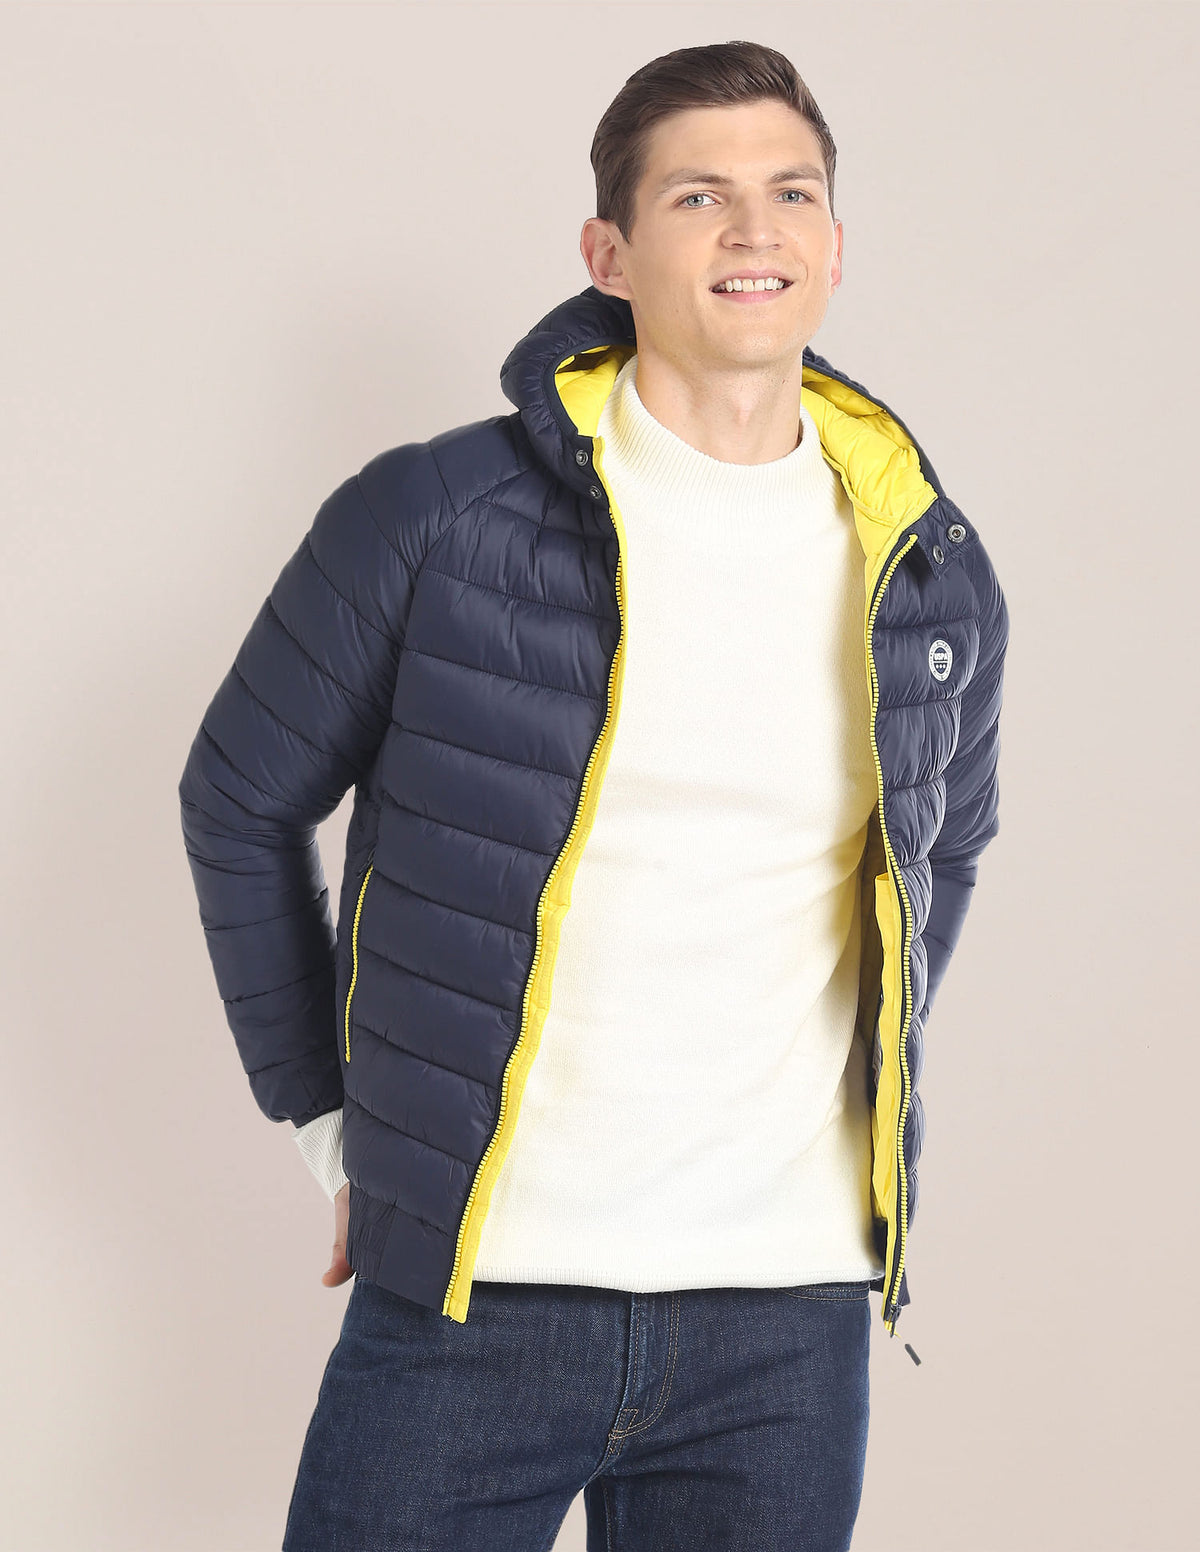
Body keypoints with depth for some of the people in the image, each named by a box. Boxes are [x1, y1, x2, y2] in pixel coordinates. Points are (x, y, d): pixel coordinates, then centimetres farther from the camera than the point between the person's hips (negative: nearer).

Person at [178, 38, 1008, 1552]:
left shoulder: (934, 575, 4)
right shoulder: (432, 518, -7)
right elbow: (244, 804, 5)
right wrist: (335, 1127, 5)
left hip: (790, 1327, 3)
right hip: (469, 1300, -2)